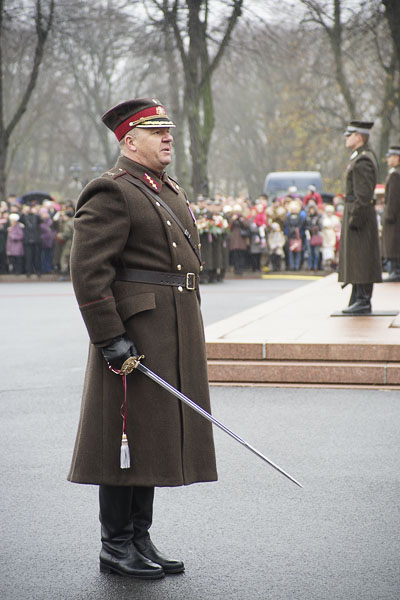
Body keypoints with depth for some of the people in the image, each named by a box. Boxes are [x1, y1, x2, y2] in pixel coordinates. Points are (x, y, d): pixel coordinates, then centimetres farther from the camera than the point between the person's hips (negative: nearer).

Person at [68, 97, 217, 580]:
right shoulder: (111, 194, -12)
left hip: (172, 340, 9)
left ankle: (140, 540, 21)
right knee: (130, 433, -3)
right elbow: (87, 270, -18)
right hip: (136, 335, -9)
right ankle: (116, 547, 8)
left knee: (154, 437, 12)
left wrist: (187, 337, 21)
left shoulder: (170, 192, 18)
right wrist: (110, 337, -22)